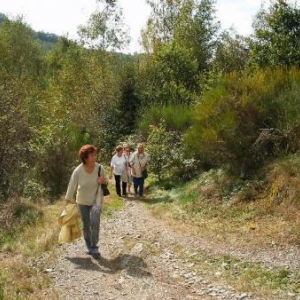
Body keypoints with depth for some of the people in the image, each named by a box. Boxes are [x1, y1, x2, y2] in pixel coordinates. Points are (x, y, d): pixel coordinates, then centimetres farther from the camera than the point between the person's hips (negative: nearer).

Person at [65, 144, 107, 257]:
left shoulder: (100, 168, -17)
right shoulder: (78, 171, -21)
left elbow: (105, 181, 0)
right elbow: (71, 187, -14)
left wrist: (103, 181, -24)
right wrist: (67, 204, -12)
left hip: (96, 199, 0)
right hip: (82, 202, 1)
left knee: (95, 222, -18)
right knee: (86, 225, 13)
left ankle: (94, 247, -3)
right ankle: (89, 246, 33)